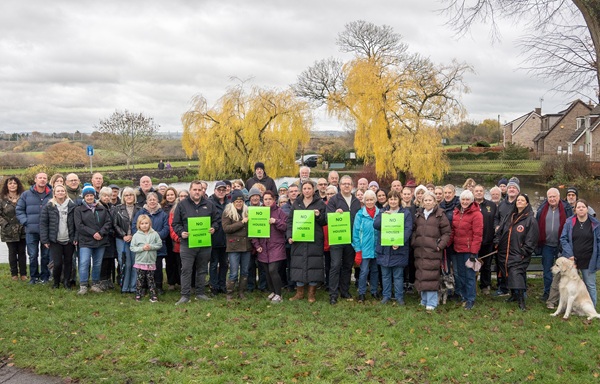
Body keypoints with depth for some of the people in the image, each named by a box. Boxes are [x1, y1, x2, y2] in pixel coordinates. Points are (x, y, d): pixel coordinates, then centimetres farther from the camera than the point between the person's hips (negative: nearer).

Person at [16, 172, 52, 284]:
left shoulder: (51, 195, 1)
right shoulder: (26, 194, 4)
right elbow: (19, 209, 7)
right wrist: (25, 222, -4)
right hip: (31, 231, 1)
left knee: (46, 255, 7)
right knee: (33, 255, 5)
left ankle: (44, 276, 19)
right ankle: (33, 276, 18)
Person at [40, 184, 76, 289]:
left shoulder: (72, 206, 3)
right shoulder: (48, 207, 0)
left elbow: (76, 223, 4)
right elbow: (43, 223, 0)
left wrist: (76, 237, -3)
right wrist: (44, 240, -5)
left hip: (69, 241, 2)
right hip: (55, 241, -1)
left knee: (68, 262, 7)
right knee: (57, 263, -4)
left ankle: (67, 282, 23)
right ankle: (55, 282, 19)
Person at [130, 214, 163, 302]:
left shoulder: (154, 234, 0)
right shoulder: (136, 235, -1)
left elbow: (159, 245, 0)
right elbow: (132, 248, -3)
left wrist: (151, 247, -13)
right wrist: (142, 248, -15)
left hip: (151, 262, 0)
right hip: (140, 262, 0)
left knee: (151, 279, 6)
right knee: (140, 279, 6)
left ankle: (153, 295, 11)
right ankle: (138, 295, 15)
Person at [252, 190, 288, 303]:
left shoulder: (279, 211, 2)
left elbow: (286, 227, -4)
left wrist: (275, 221, -17)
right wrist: (256, 245, -2)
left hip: (276, 246, -4)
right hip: (263, 247, 4)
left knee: (273, 270, -12)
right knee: (267, 272, 8)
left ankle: (278, 295, 0)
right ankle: (272, 292, 24)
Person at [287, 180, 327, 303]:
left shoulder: (320, 203, 5)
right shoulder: (296, 203, 11)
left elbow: (325, 222, 5)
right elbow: (290, 220, 9)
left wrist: (319, 216, -15)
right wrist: (289, 235, -2)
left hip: (315, 240, -2)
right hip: (298, 239, 2)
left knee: (313, 264, -1)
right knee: (299, 265, 3)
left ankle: (312, 293, 9)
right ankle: (299, 292, 13)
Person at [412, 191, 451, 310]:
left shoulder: (440, 215, 0)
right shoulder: (418, 215, 13)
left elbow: (446, 232, -1)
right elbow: (414, 230, 18)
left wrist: (440, 245, -9)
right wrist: (413, 242, 4)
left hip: (433, 251, -5)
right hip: (419, 250, 5)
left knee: (431, 276, -8)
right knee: (421, 275, 8)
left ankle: (431, 302, -1)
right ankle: (424, 299, 20)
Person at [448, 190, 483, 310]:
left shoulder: (476, 214, -10)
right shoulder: (456, 212, 10)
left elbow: (477, 235, -13)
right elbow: (453, 231, 11)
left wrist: (473, 252, -17)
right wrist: (448, 244, 0)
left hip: (469, 250, -6)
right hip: (457, 249, 6)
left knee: (469, 275, 1)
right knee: (458, 273, 14)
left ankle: (470, 299, 12)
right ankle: (462, 295, 29)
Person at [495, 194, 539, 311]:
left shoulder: (530, 220, -5)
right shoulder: (510, 217, 15)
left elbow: (531, 239, -10)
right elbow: (500, 230, 18)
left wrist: (524, 252, -14)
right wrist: (497, 242, 5)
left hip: (518, 255, -7)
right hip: (505, 252, 7)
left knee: (516, 274, -16)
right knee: (509, 275, 12)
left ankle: (521, 300, -11)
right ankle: (514, 295, 28)